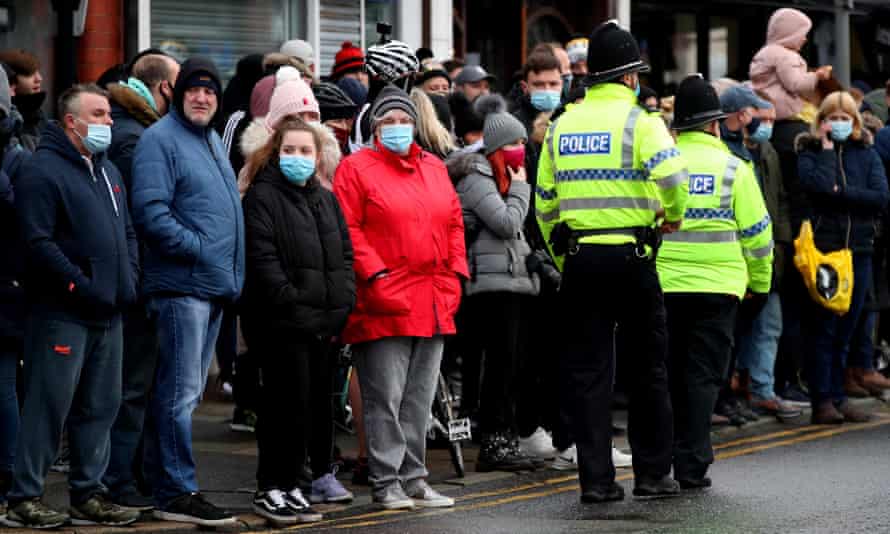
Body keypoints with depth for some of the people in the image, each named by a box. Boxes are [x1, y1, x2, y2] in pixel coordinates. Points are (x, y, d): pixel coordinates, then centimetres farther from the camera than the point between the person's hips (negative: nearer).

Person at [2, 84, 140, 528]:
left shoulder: (107, 170, 18)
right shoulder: (43, 171, -10)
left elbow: (127, 231, 25)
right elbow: (39, 241, -17)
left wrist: (129, 276, 9)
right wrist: (79, 285, -19)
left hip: (108, 313, 8)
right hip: (62, 313, -8)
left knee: (100, 406, 10)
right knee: (49, 405, -6)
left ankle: (88, 495, 18)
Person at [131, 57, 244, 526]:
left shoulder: (213, 140, 19)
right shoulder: (160, 140, -9)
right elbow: (150, 211, -18)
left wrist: (231, 271, 17)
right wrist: (197, 248, -18)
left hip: (215, 285, 9)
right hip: (182, 283, -9)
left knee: (187, 389, 13)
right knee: (181, 390, -9)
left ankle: (162, 480, 20)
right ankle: (176, 493, -7)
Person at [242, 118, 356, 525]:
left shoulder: (326, 200, 19)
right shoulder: (262, 197, -4)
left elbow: (345, 254, 20)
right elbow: (262, 259, -13)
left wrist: (343, 301, 6)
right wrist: (293, 303, -18)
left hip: (324, 322, 7)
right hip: (283, 322, -7)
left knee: (319, 398, 13)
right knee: (288, 402, -7)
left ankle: (321, 473, 23)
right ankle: (273, 489, -3)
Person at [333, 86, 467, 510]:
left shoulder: (434, 168, 16)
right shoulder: (356, 168, -2)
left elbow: (454, 222, 18)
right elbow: (348, 229, -9)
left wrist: (454, 275, 7)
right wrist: (376, 275, -15)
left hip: (433, 306, 6)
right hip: (385, 302, -6)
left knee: (420, 399, 11)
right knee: (386, 398, -5)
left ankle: (414, 480, 17)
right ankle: (386, 483, 1)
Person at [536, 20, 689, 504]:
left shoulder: (562, 124, 10)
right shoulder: (639, 120, -5)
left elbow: (545, 203, 13)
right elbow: (670, 174, -21)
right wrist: (674, 215, 0)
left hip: (579, 258, 4)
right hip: (630, 255, -3)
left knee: (586, 371, 6)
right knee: (648, 366, 10)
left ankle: (596, 478, 2)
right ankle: (652, 473, 14)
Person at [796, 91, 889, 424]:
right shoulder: (810, 153, 3)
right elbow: (819, 185, -18)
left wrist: (840, 192, -10)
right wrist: (828, 148, -8)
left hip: (858, 250, 3)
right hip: (822, 250, -3)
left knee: (844, 331, 7)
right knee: (822, 330, -3)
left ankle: (838, 397, 13)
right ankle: (822, 400, 0)